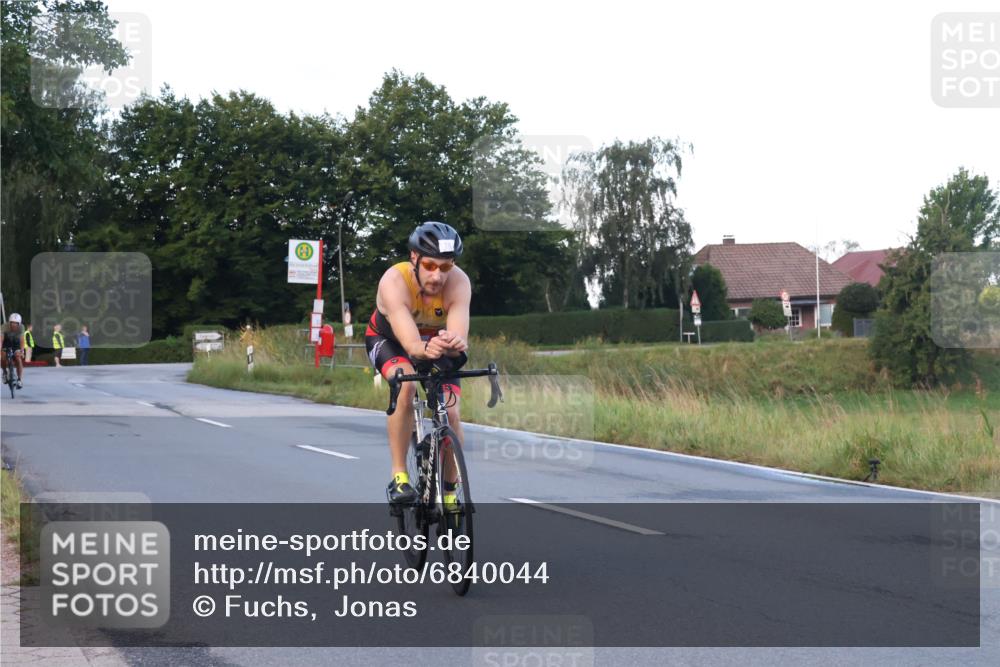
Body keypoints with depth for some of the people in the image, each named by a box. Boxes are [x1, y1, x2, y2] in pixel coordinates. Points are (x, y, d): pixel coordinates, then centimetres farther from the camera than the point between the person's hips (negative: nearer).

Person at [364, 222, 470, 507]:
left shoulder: (459, 283, -33)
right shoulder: (394, 281, -38)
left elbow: (459, 337, -45)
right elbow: (410, 344, -49)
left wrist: (455, 344, -69)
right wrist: (424, 350, -71)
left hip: (436, 342, 2)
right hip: (388, 339, -2)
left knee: (451, 412, -15)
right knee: (406, 384, -33)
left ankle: (450, 490, 8)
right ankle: (398, 476, -22)